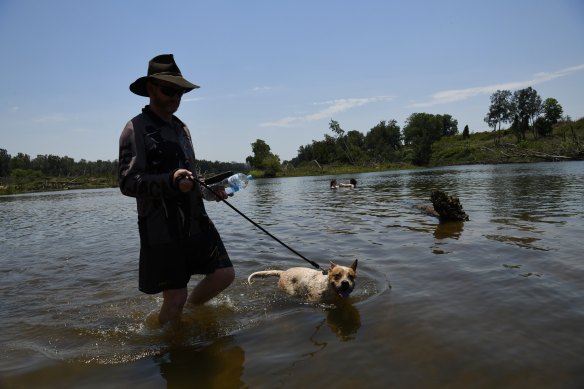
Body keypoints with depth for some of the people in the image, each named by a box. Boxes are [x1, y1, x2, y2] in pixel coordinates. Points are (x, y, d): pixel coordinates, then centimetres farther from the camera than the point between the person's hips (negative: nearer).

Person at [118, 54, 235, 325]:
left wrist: (211, 192, 9)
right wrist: (170, 181, -31)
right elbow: (127, 182, -16)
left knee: (224, 274, 5)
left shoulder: (182, 128, 18)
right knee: (175, 295, -1)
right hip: (161, 226, -7)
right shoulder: (136, 129, -6)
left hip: (195, 220, 7)